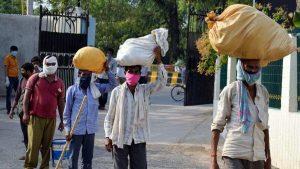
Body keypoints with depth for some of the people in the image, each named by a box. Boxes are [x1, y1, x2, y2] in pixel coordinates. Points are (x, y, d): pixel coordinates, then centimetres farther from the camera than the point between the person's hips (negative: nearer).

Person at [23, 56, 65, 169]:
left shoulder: (60, 83, 10)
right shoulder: (35, 78, 1)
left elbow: (61, 102, 15)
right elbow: (26, 96, 1)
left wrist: (62, 120, 14)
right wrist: (25, 113, -7)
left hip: (51, 119, 3)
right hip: (35, 117, -3)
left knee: (47, 145, 7)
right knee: (33, 144, -6)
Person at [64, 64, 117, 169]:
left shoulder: (96, 87, 6)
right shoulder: (72, 89, -4)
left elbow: (113, 85, 6)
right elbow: (67, 111, -2)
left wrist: (107, 70, -4)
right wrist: (68, 130, -6)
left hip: (90, 130, 4)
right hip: (76, 130, -3)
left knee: (88, 158, 12)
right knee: (73, 158, 3)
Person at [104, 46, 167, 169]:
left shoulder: (145, 90, 1)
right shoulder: (117, 91, -4)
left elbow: (162, 81, -10)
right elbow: (109, 117, 1)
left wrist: (158, 59, -16)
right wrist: (108, 137, -5)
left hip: (139, 139, 2)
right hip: (120, 139, -2)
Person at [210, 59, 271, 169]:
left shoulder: (263, 92, 11)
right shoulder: (230, 91, -3)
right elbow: (217, 126, -3)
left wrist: (268, 156, 20)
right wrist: (213, 159, -9)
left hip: (257, 157, 5)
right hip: (234, 156, -5)